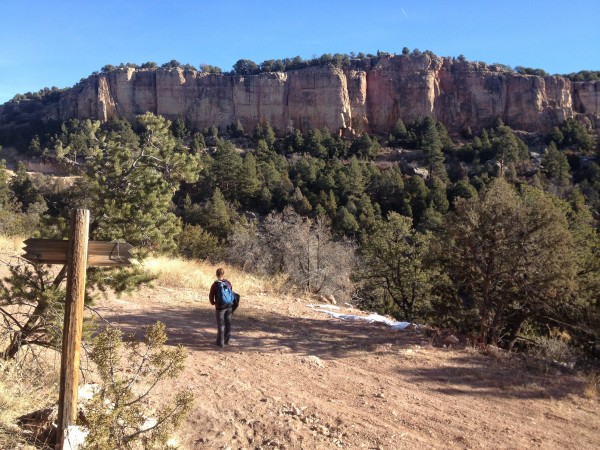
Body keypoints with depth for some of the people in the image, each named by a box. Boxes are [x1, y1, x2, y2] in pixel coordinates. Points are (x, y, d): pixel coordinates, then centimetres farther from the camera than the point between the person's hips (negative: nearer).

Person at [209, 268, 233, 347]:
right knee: (228, 323, 13)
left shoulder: (215, 284, -11)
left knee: (220, 325, 4)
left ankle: (220, 342, 8)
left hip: (220, 307, -4)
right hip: (229, 306, 4)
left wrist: (213, 302, 10)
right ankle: (226, 340, 22)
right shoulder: (228, 283, 1)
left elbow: (211, 295, -8)